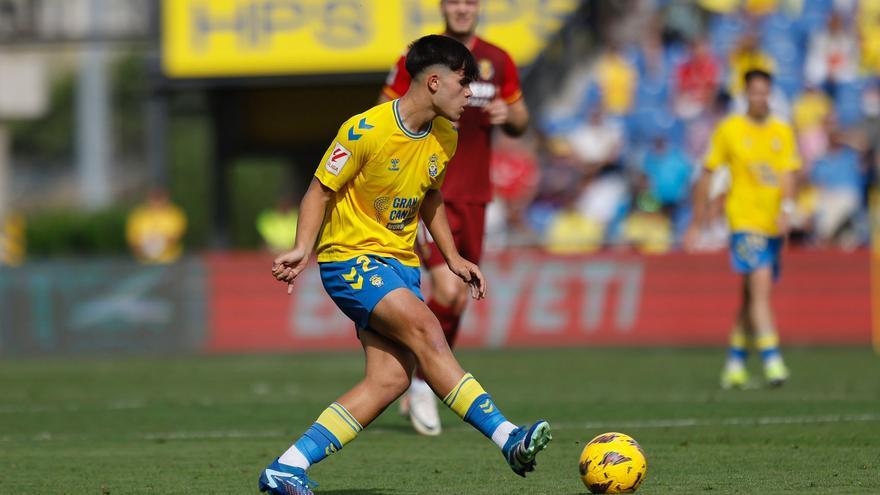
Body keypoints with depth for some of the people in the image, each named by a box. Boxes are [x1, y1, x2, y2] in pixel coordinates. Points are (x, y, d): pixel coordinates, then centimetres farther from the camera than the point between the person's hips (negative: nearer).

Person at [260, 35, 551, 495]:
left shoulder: (445, 138, 6)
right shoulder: (366, 130, -16)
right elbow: (321, 190, -9)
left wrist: (452, 258, 16)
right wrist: (303, 249, -21)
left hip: (400, 264, 8)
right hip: (350, 257, -8)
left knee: (392, 378, -8)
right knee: (424, 327, -27)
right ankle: (509, 440, -32)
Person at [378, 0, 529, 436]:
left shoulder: (498, 62, 8)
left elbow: (520, 122, 16)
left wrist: (508, 115, -6)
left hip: (474, 196, 5)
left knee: (459, 300, 6)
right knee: (447, 289, -19)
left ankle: (422, 386, 24)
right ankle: (421, 385, -3)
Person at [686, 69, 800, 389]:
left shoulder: (783, 132, 7)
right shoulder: (729, 130, 0)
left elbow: (788, 174, -2)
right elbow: (707, 175, 5)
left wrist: (786, 209, -21)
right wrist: (697, 224, 6)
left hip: (773, 224, 4)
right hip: (744, 220, -4)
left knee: (752, 296, 11)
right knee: (761, 287, -18)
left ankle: (735, 362, 23)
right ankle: (772, 361, -25)